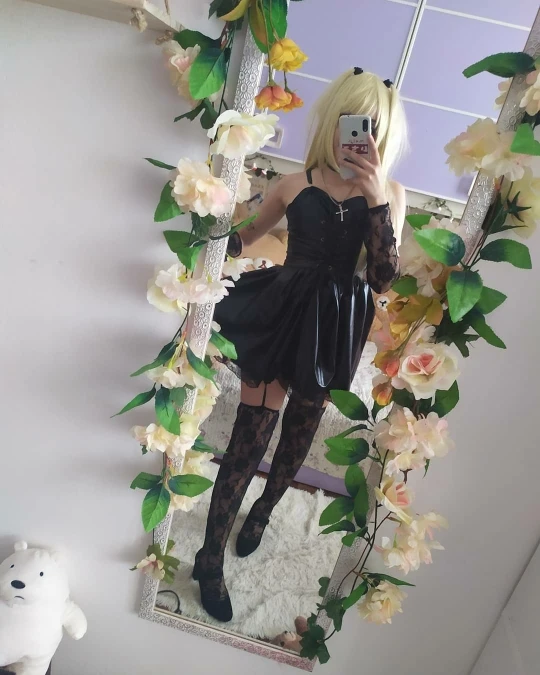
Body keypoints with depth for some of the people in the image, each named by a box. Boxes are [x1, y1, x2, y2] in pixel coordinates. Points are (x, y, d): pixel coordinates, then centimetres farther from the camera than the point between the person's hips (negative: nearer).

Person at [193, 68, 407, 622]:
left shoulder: (388, 195, 0)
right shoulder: (297, 184, -3)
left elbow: (382, 279, -11)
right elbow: (247, 237, 11)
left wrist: (377, 199, -19)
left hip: (334, 328, 2)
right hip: (283, 318, -2)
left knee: (299, 433, 17)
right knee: (250, 436, -2)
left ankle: (262, 511, 47)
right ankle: (210, 558, 18)